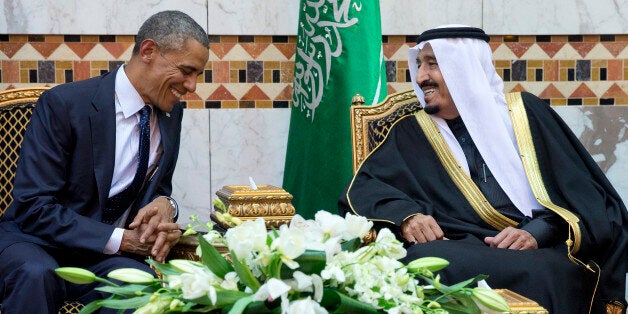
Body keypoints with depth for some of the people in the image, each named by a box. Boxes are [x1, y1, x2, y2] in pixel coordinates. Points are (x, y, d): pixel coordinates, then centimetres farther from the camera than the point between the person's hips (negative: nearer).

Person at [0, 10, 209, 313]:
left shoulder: (171, 112, 4)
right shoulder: (62, 104, -15)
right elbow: (32, 207, -18)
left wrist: (165, 204, -11)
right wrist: (121, 239, -25)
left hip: (111, 254, 3)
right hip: (39, 244, -3)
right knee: (37, 274, -38)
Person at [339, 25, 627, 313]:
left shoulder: (523, 113, 18)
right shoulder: (413, 132, 22)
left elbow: (584, 192, 10)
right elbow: (362, 189, 10)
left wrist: (538, 232, -9)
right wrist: (406, 215, -11)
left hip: (540, 252, -1)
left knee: (538, 276, -39)